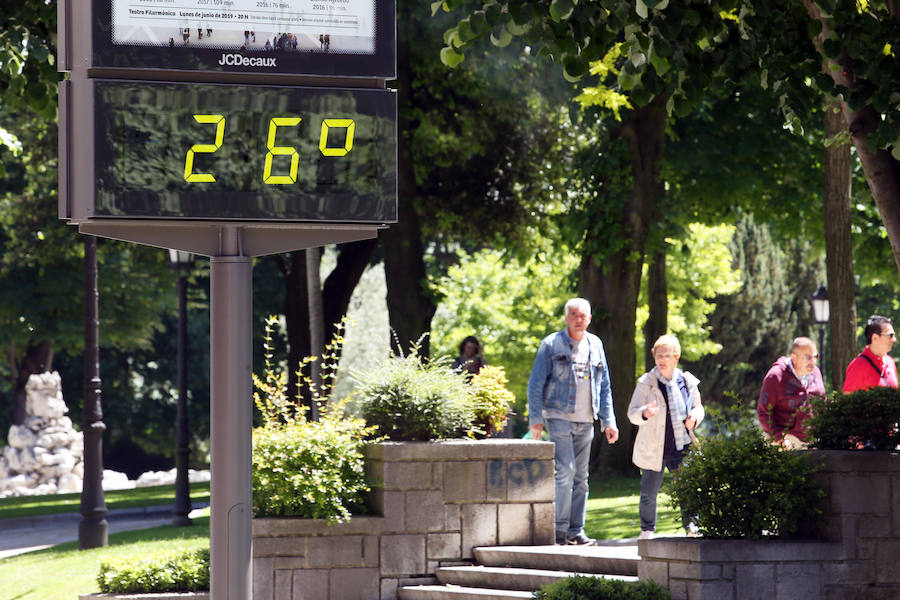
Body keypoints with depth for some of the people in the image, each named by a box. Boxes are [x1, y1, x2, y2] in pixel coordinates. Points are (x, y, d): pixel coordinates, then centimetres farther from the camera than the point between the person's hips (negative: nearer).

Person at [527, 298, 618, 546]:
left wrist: (608, 421, 12)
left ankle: (576, 531, 10)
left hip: (585, 421, 5)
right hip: (559, 416, -5)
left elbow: (604, 386, 18)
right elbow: (536, 383, -2)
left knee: (581, 477, 6)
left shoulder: (595, 345, 12)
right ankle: (560, 530, -9)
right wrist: (535, 418, -10)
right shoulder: (551, 344, -2)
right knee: (566, 471, -15)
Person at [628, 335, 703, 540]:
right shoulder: (646, 383, -5)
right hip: (653, 450, -2)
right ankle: (647, 530, 19)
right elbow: (632, 413, -6)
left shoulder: (688, 382, 3)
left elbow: (698, 407, 16)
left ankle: (691, 526, 16)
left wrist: (694, 417, -7)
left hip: (682, 447, 2)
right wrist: (644, 414, -29)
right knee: (649, 493, 4)